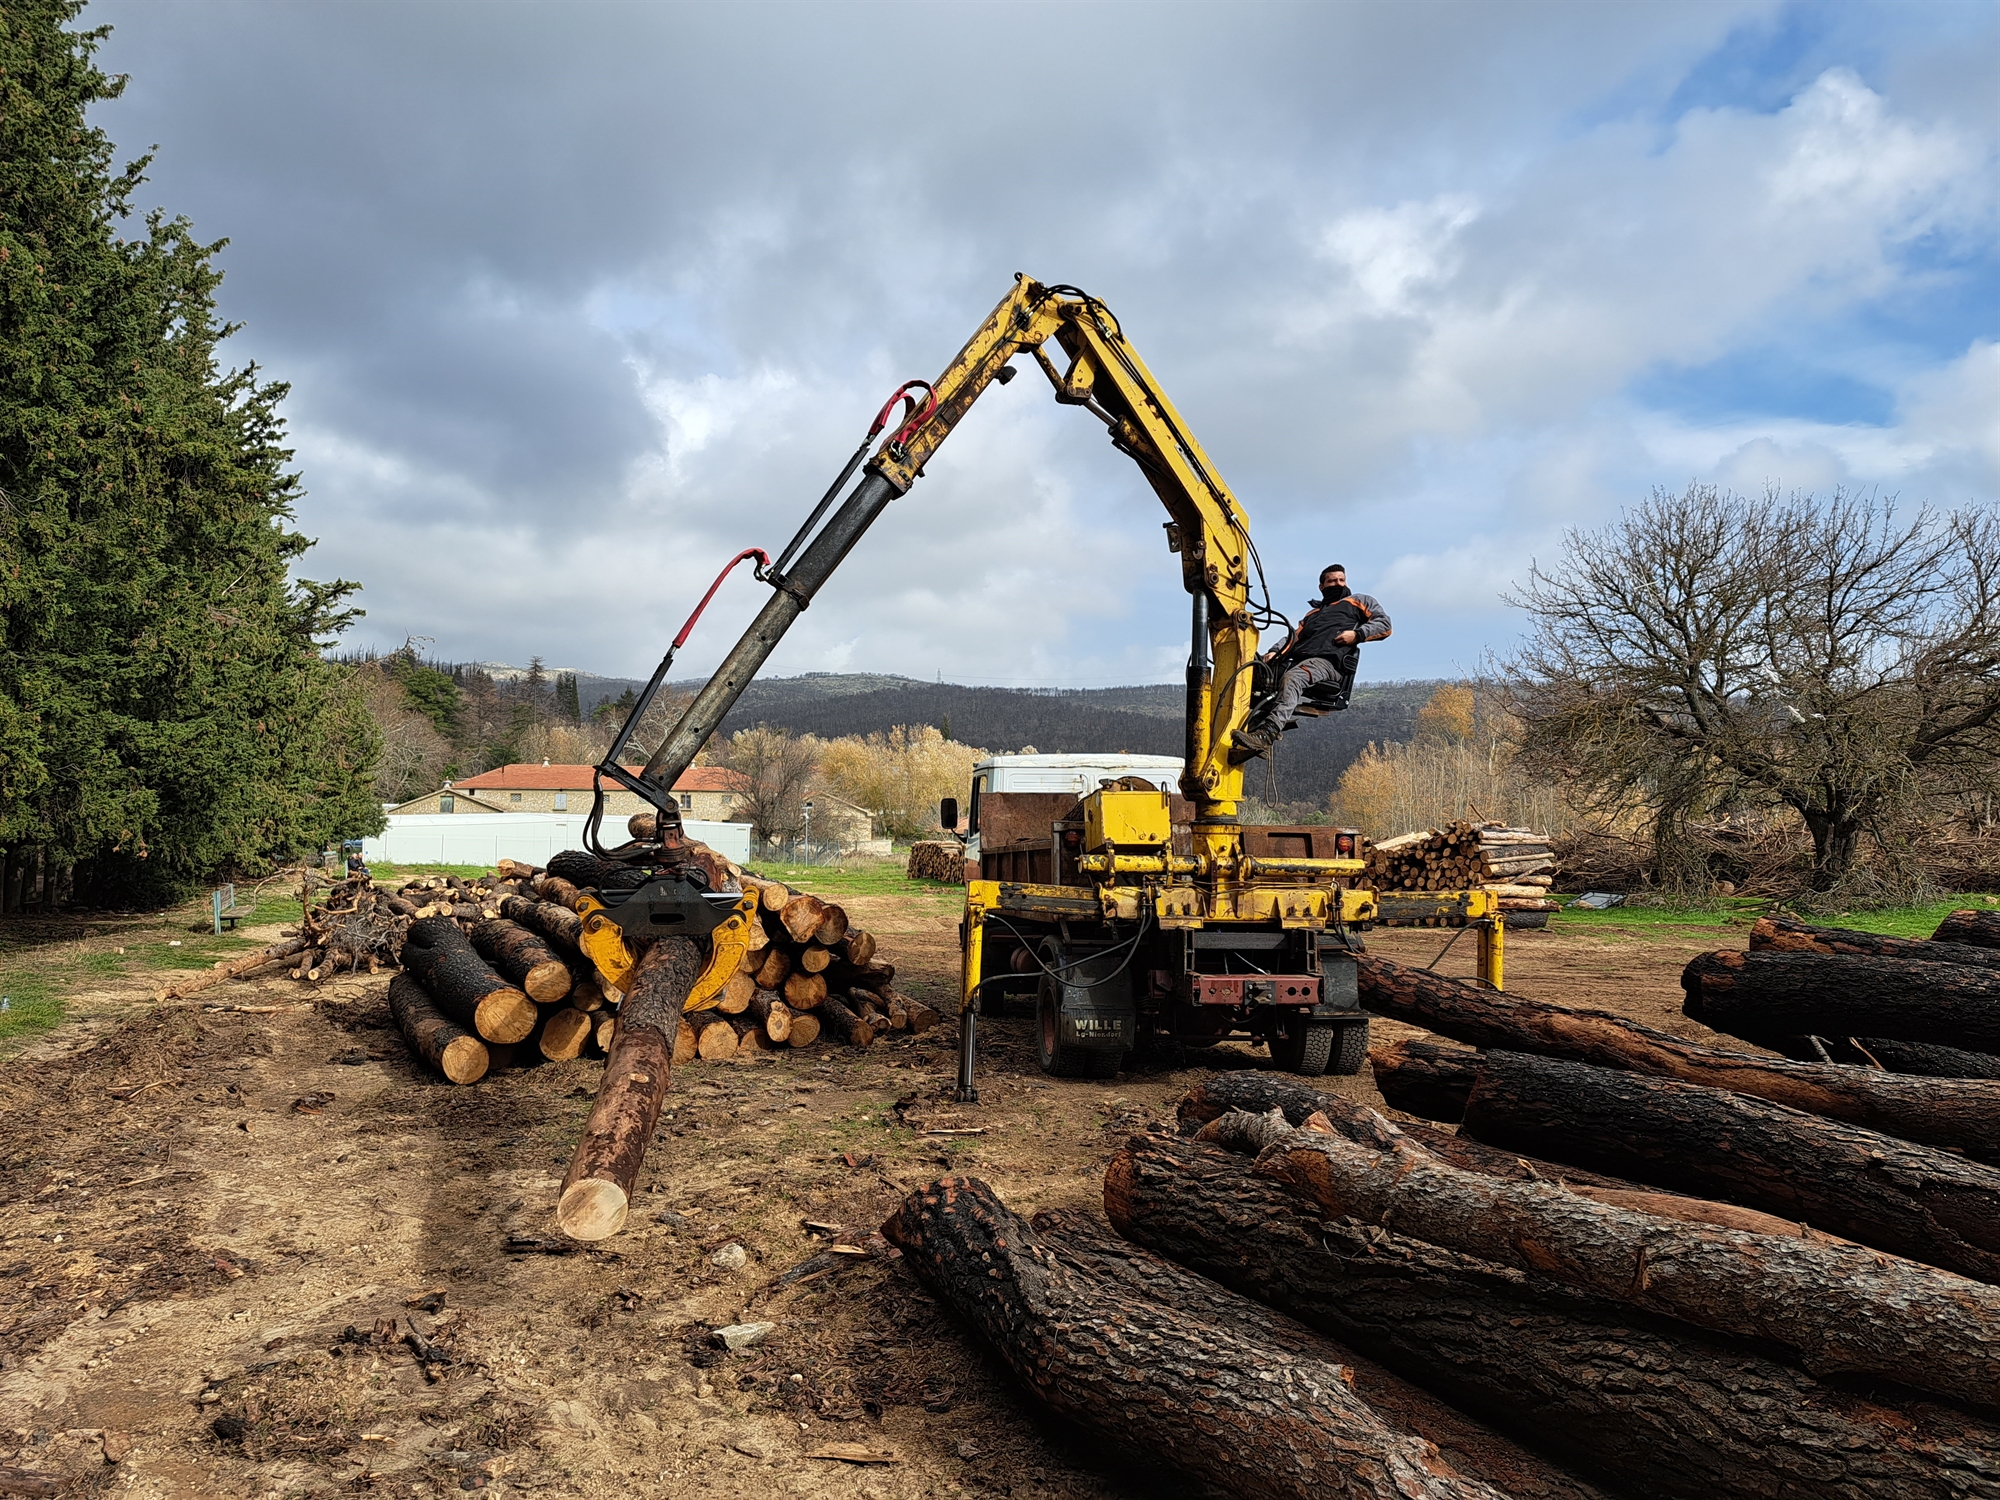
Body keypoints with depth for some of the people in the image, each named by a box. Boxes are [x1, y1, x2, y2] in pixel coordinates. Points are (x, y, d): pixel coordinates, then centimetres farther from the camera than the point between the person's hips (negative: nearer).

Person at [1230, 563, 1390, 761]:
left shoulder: (1359, 601, 24)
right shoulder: (1313, 613, 38)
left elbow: (1383, 624, 12)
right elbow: (1294, 637, 25)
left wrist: (1357, 634, -6)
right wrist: (1277, 653, 4)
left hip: (1330, 661, -6)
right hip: (1298, 660, 6)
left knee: (1291, 679, -36)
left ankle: (1268, 734, -52)